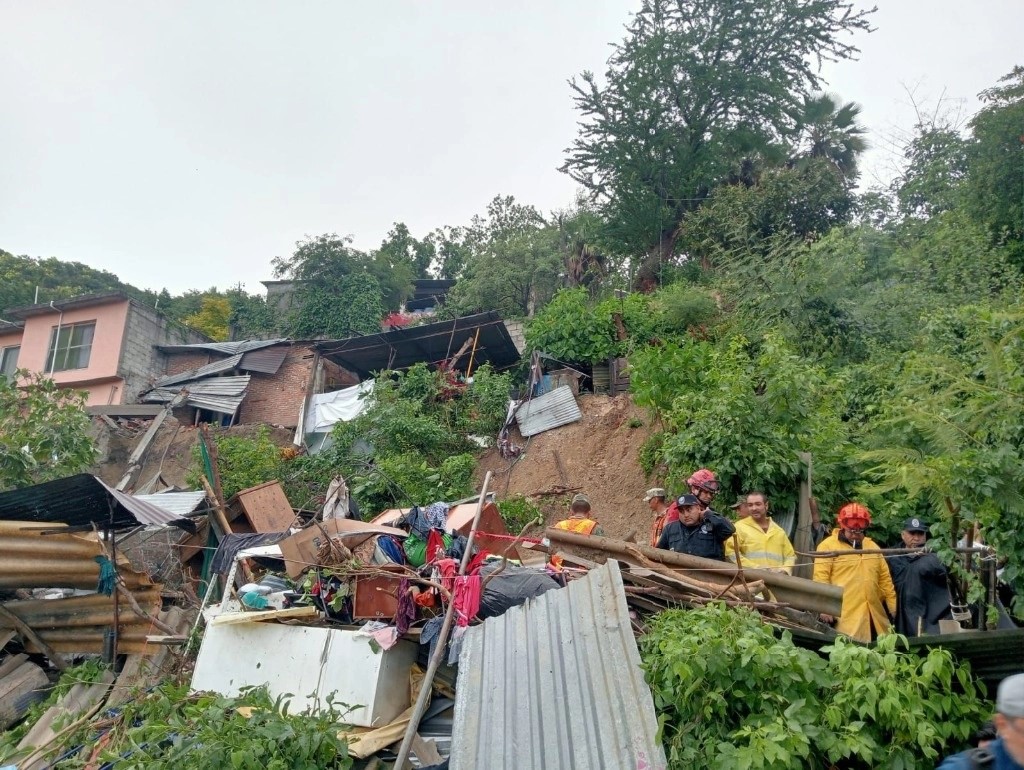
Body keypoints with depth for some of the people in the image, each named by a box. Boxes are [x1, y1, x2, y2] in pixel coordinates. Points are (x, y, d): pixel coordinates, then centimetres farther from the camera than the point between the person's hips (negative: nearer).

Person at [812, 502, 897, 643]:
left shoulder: (873, 547, 17)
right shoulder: (828, 545, -3)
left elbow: (885, 579, 21)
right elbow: (821, 578, -9)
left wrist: (894, 607, 17)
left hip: (873, 617, 6)